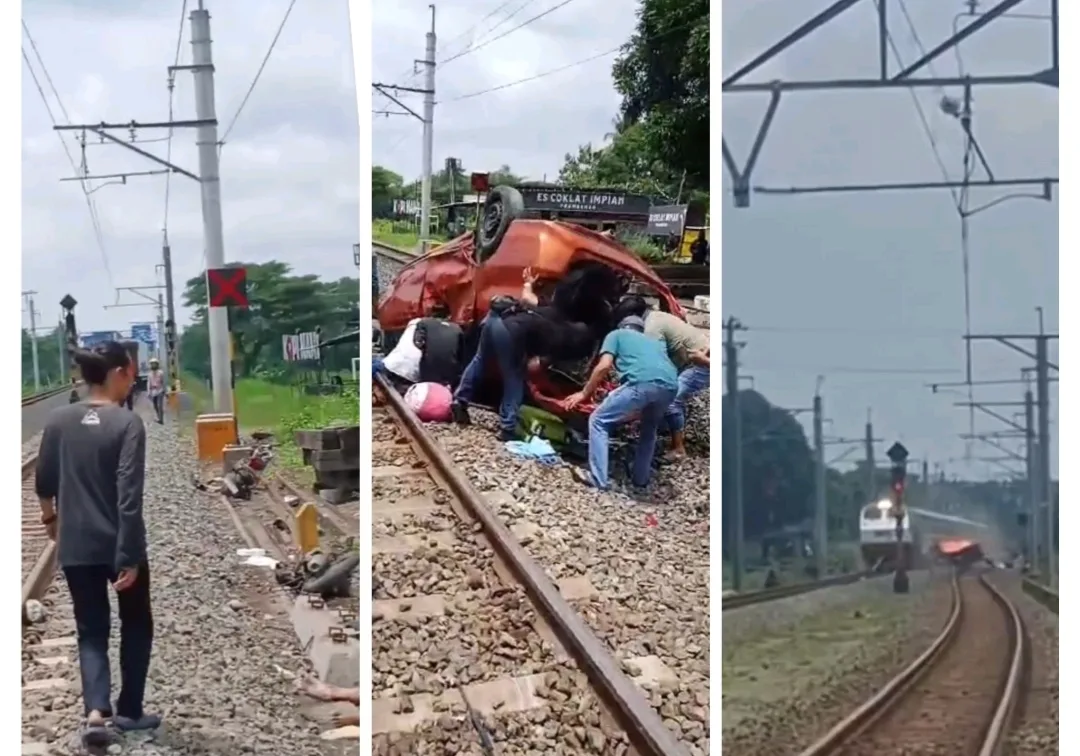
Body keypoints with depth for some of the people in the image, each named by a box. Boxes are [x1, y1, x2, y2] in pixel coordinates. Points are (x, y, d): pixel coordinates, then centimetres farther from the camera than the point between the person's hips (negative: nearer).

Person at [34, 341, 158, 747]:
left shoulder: (58, 421, -1)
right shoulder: (128, 423, -15)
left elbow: (44, 482, 11)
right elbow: (129, 495, -20)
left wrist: (50, 516, 31)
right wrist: (129, 556, -19)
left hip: (76, 547, 3)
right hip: (119, 546, -3)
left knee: (91, 631, 10)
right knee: (136, 625, 18)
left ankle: (96, 710, -9)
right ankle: (128, 710, 21)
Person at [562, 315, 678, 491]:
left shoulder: (617, 335, 26)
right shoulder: (654, 341, 41)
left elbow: (604, 366, 12)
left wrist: (584, 393, 21)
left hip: (643, 383, -5)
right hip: (670, 386, 5)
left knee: (599, 421, 9)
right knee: (649, 429, 34)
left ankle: (598, 479, 3)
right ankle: (641, 478, 36)